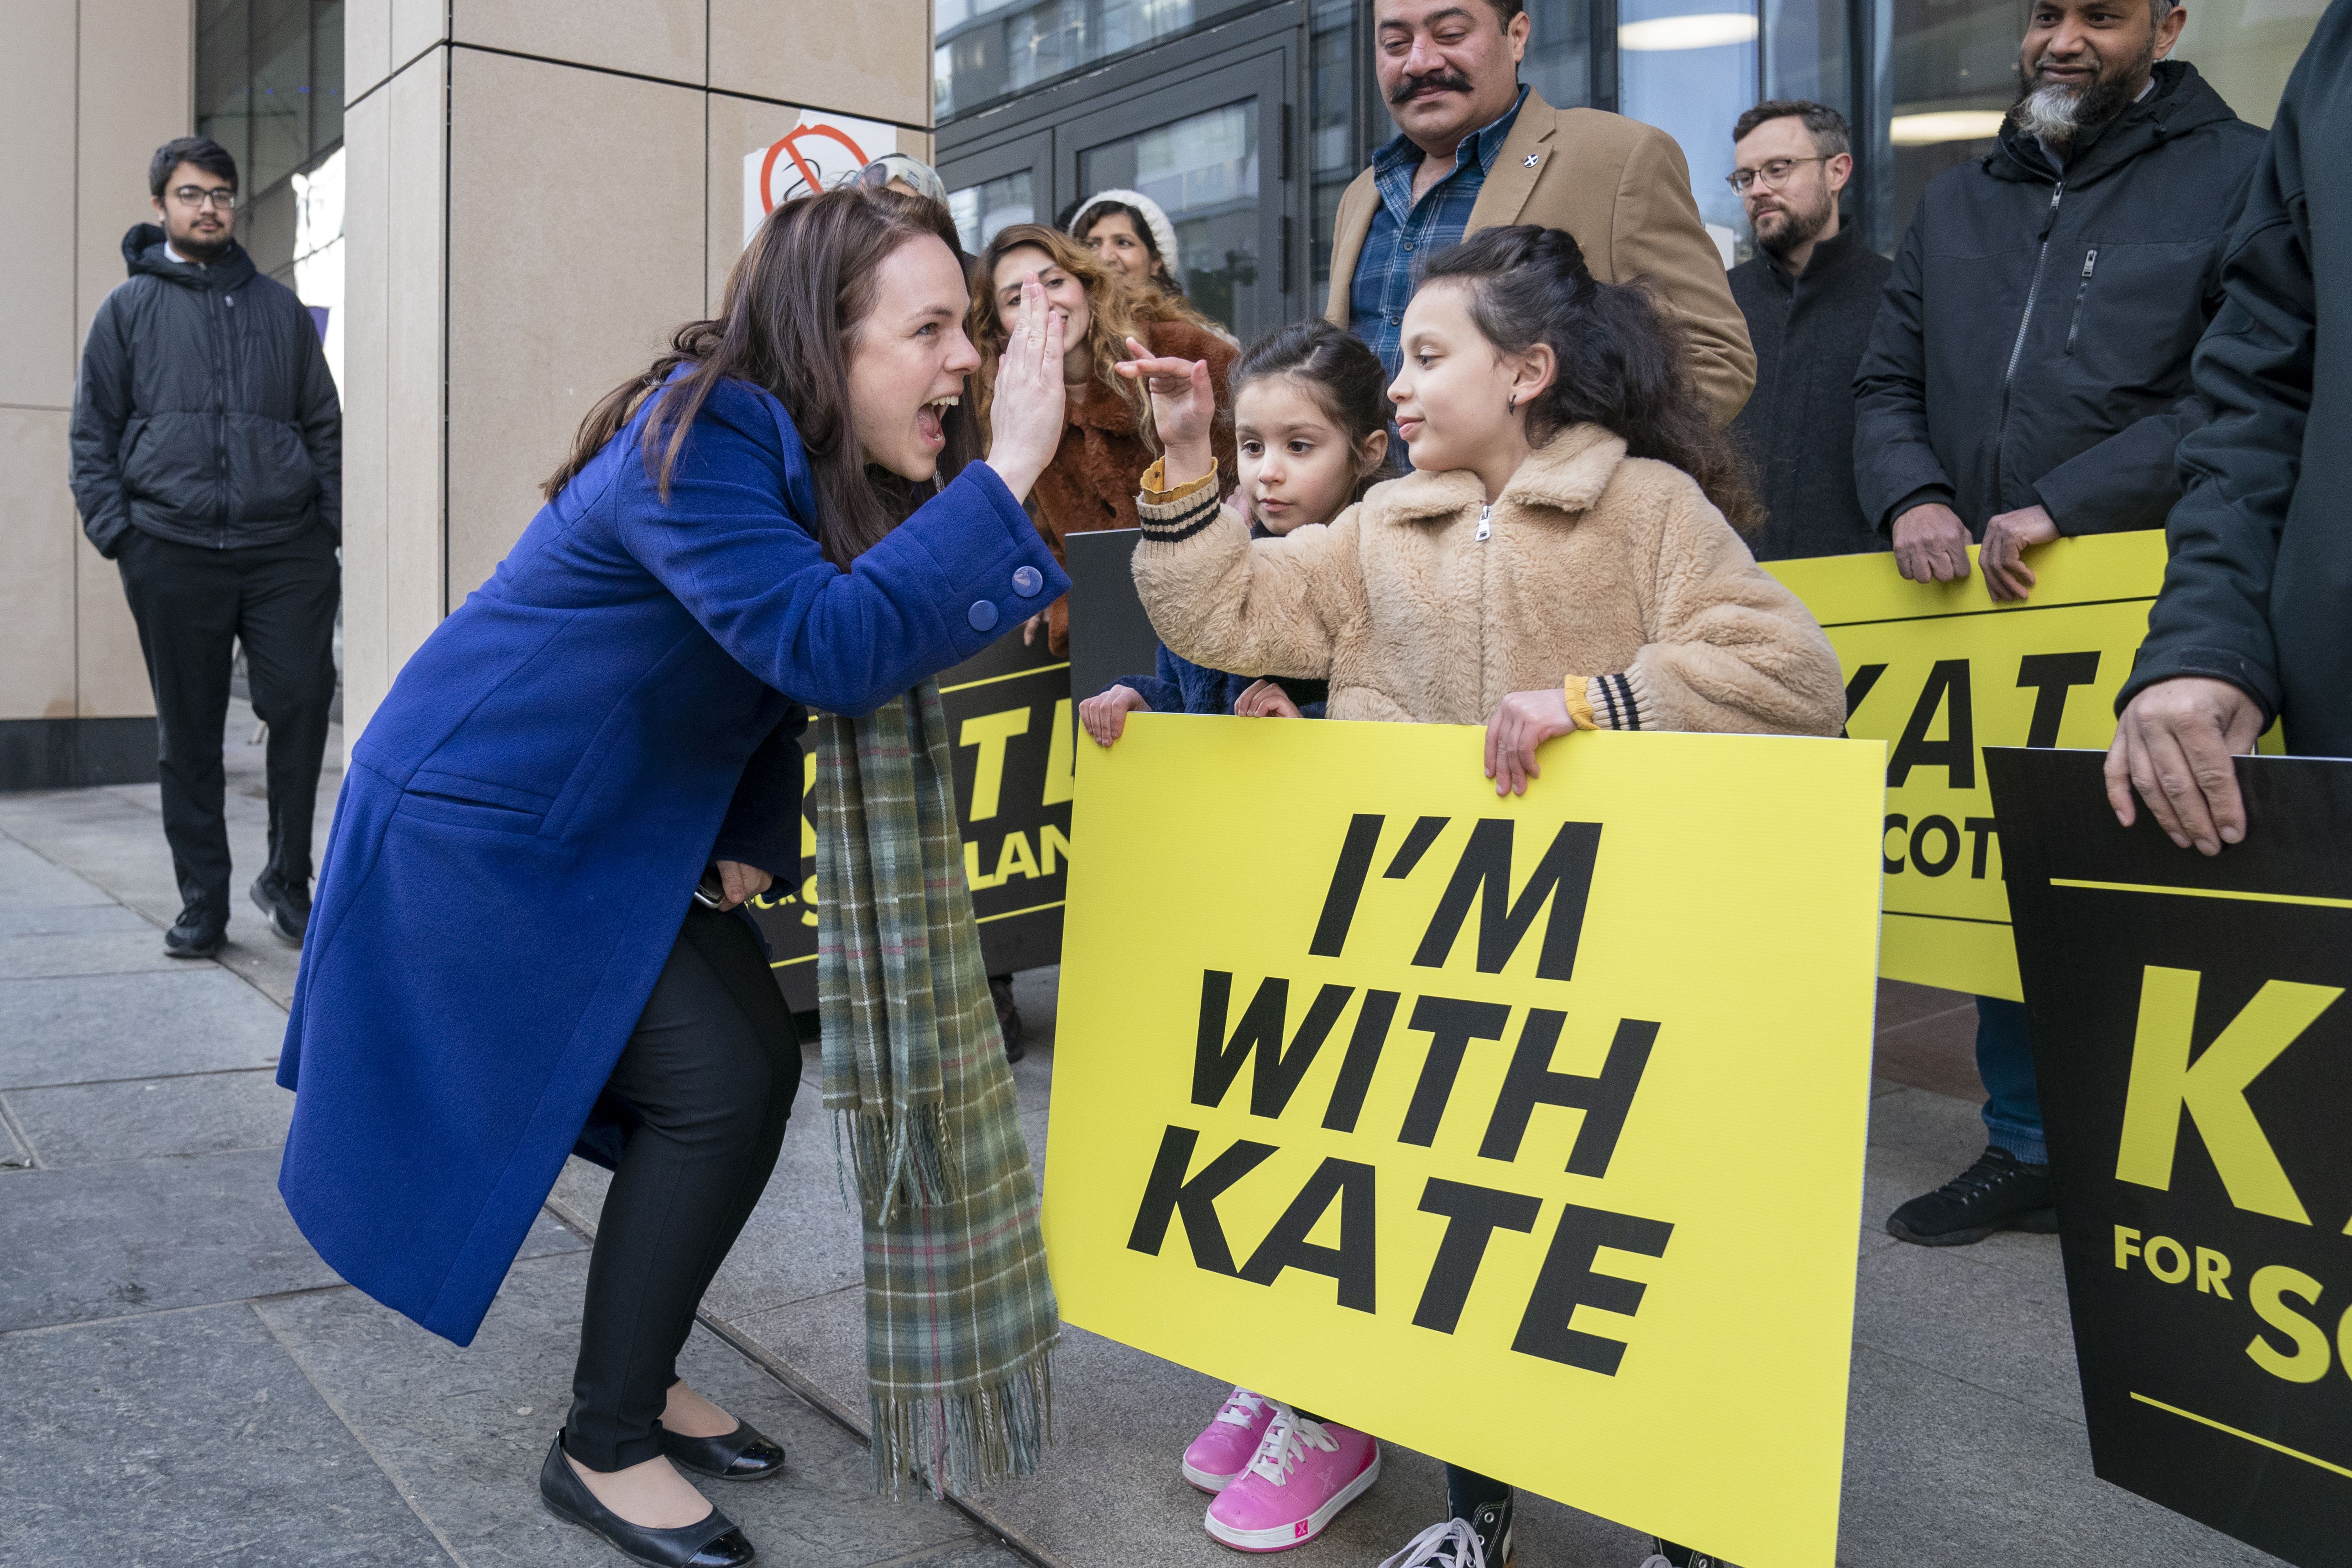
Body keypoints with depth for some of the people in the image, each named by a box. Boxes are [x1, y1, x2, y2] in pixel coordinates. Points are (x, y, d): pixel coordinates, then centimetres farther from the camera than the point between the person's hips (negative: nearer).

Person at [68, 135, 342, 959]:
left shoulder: (278, 306, 16)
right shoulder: (128, 309, 12)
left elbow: (324, 424, 16)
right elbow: (93, 431, 10)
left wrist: (330, 525, 5)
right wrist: (115, 531, -2)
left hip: (287, 550, 1)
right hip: (173, 555, 0)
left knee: (302, 704, -8)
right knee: (189, 735, 4)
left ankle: (287, 879, 9)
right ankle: (203, 902, 13)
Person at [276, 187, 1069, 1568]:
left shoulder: (807, 458, -1)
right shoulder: (696, 444, -27)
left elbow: (774, 661, 9)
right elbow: (826, 644, -40)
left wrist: (755, 837, -4)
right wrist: (1010, 467, -39)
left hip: (618, 828, 9)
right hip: (475, 827, -8)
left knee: (756, 1068, 4)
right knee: (713, 1088, -12)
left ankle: (640, 1378, 23)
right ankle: (606, 1451, 6)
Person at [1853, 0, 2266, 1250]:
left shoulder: (2235, 178, 3)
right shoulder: (1957, 203, 20)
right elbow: (1887, 384, 16)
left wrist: (2066, 505, -17)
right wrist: (1911, 498, -5)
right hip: (1980, 611, 5)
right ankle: (2023, 1154, 22)